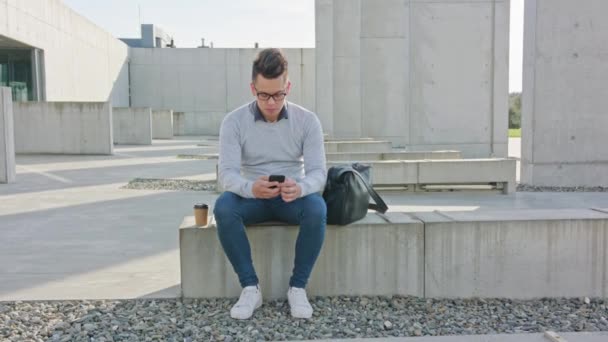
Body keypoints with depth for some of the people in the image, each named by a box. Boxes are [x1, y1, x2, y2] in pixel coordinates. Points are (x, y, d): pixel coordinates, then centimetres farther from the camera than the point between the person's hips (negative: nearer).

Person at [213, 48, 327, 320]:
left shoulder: (307, 120, -8)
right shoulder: (233, 121, -9)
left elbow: (318, 172, -14)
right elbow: (227, 173, -18)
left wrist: (300, 188, -39)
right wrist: (251, 188, -42)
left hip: (293, 197, 0)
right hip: (252, 197, 0)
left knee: (317, 208, -34)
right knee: (223, 207, -32)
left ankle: (298, 287, -18)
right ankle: (250, 287, -20)